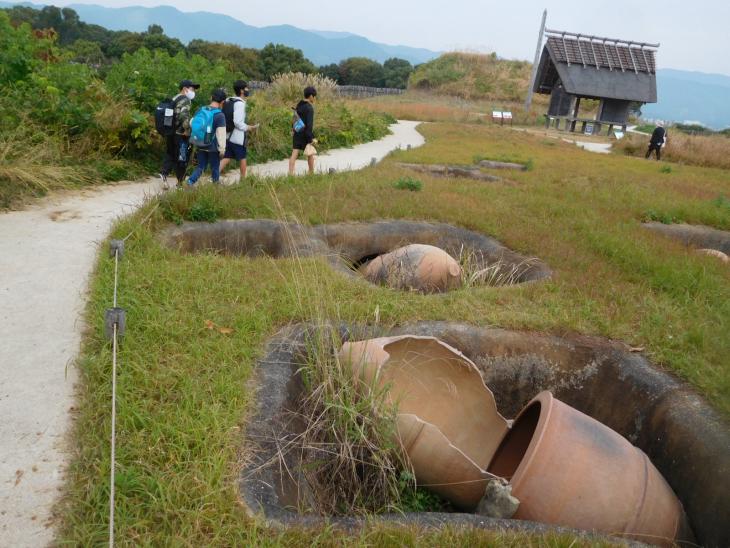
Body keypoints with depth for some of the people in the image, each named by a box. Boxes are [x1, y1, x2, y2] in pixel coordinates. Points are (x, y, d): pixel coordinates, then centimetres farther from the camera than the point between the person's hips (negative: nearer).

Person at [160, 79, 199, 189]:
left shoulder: (173, 99, 17)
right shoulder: (185, 100, -11)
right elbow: (184, 116, -27)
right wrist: (187, 129, -19)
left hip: (170, 133, 8)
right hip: (181, 135, -8)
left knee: (170, 155, 18)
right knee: (182, 159, 3)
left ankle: (164, 173, -4)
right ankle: (180, 183, 10)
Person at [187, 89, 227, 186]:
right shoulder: (220, 115, -16)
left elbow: (192, 124, 11)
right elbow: (221, 134, -16)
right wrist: (222, 149, -7)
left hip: (201, 146, 5)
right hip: (213, 147, -5)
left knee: (200, 166, 16)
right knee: (215, 168, 12)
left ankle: (191, 181, -3)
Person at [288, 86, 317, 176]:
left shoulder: (299, 105, 8)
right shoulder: (309, 108, -16)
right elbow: (309, 124, -20)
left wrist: (293, 130, 28)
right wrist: (312, 138, -20)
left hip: (297, 132, 6)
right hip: (306, 134, -6)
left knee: (294, 154, 0)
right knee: (310, 154, 11)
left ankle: (290, 174, -6)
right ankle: (311, 174, 23)